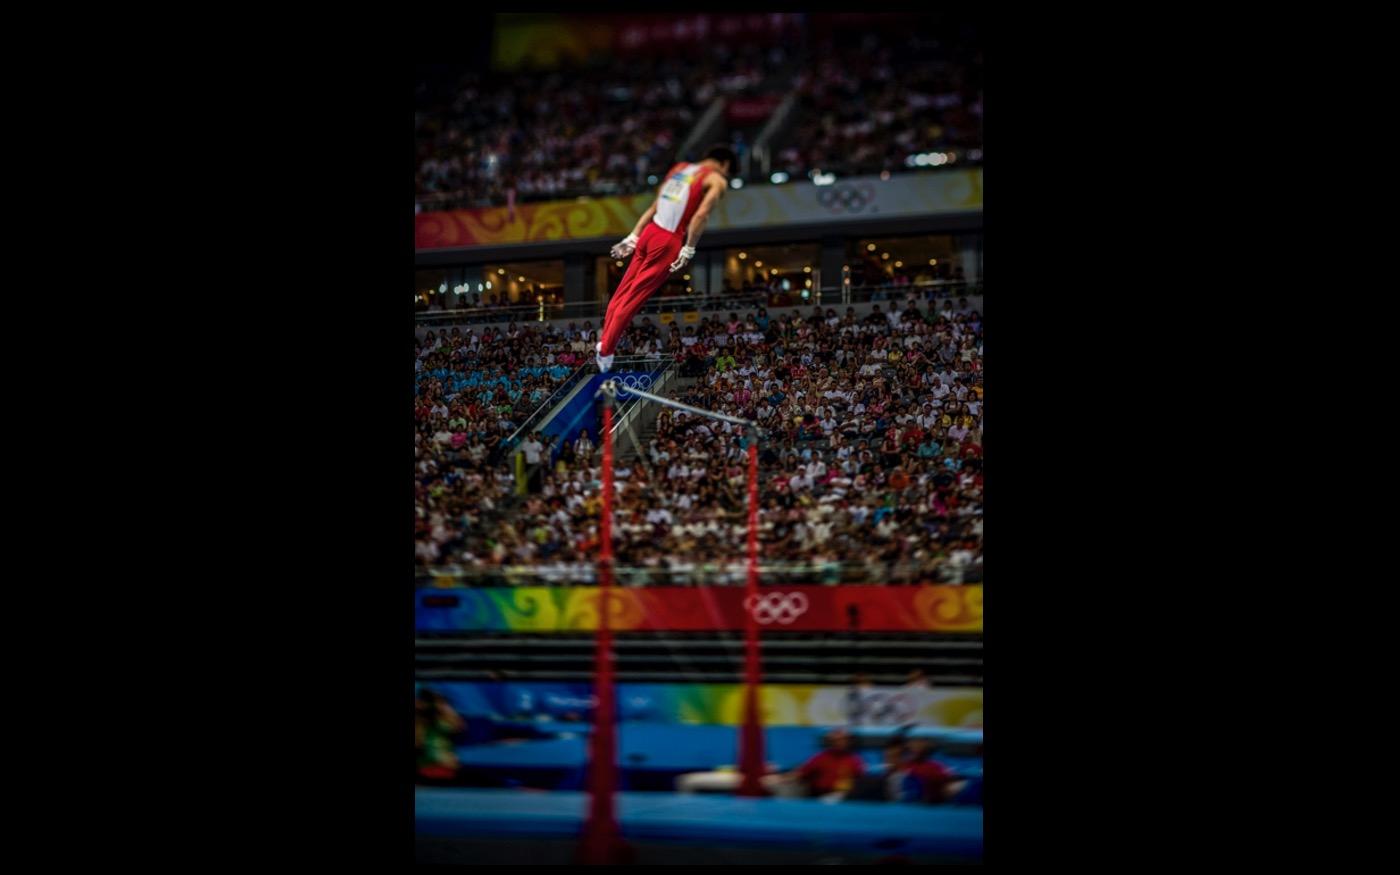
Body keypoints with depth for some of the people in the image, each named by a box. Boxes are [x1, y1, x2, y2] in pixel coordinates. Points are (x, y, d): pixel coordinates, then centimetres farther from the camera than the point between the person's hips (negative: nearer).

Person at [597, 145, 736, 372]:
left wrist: (633, 237, 19)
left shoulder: (680, 168, 21)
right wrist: (689, 249, -16)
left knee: (623, 292, 12)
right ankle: (606, 349, 1)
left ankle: (604, 342, 13)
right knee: (633, 298, -3)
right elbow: (702, 214, -15)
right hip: (669, 242, -6)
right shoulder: (717, 180, 0)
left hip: (650, 232, 6)